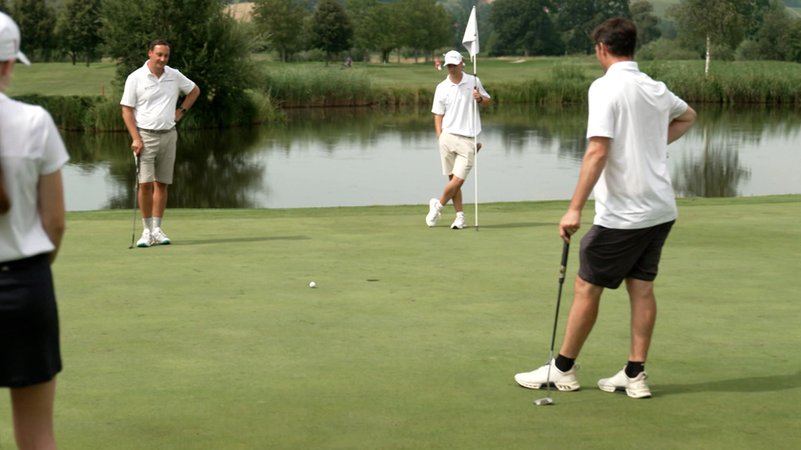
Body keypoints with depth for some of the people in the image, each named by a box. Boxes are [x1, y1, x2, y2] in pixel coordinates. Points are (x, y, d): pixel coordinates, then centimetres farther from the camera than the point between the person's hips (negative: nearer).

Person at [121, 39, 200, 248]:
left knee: (162, 184, 6)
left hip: (168, 135, 4)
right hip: (145, 136, -4)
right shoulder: (135, 78, -5)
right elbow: (127, 110, -5)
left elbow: (194, 90, 23)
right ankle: (147, 230, -2)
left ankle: (157, 229, 12)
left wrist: (182, 111, 11)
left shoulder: (174, 76, 5)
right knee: (145, 184, -9)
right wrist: (135, 138, -14)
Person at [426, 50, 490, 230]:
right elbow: (438, 116, 7)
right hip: (448, 137, 1)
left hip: (468, 140, -1)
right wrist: (440, 137, -4)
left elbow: (488, 100, 18)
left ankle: (438, 206, 14)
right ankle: (460, 215, 12)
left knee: (458, 180, -8)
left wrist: (480, 98, -5)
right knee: (453, 179, 2)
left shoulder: (473, 81, 6)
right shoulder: (441, 88, 5)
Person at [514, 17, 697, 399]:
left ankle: (563, 369, 15)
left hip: (623, 214, -7)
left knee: (587, 286, 4)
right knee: (641, 287, 10)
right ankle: (635, 375, 11)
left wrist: (575, 209, -23)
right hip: (661, 209, 7)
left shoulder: (606, 87, -14)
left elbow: (598, 151, -23)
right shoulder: (656, 89, 10)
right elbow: (687, 117, 33)